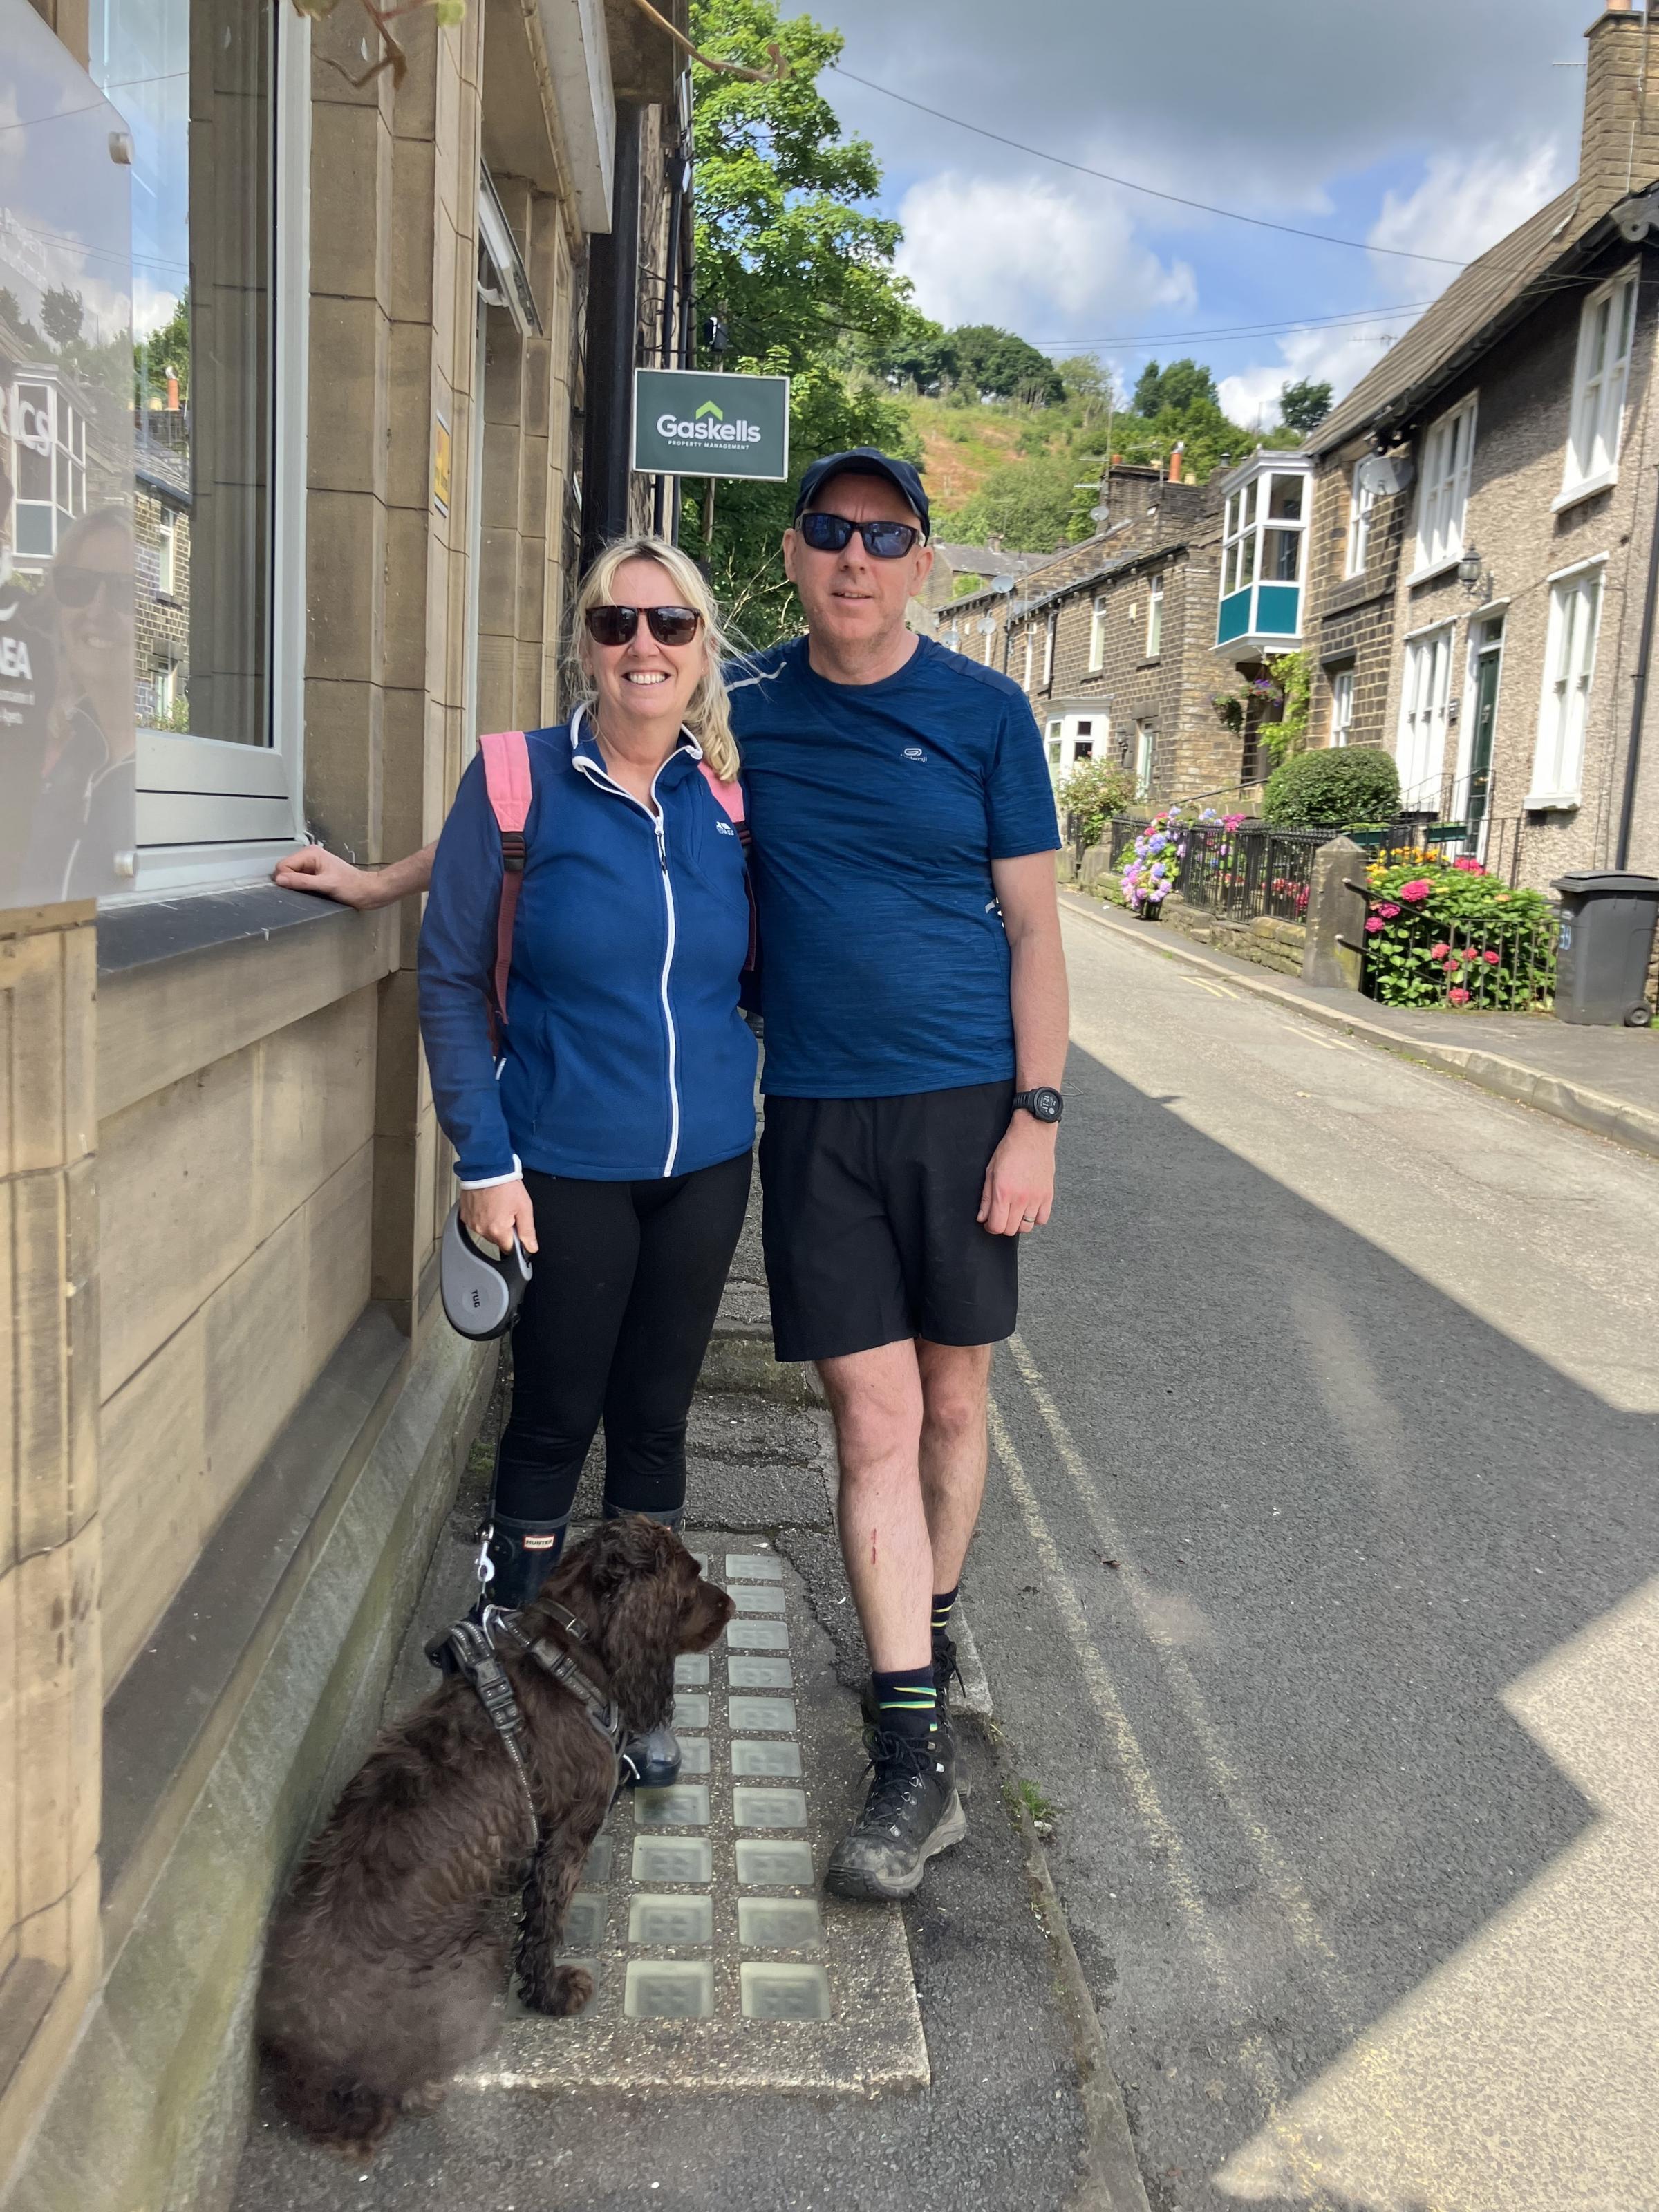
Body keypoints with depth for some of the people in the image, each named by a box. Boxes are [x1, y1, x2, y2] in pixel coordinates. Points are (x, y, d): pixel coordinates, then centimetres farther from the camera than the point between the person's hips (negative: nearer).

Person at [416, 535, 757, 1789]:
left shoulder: (729, 797, 2)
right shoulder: (520, 783, -7)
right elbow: (452, 979, -5)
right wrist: (485, 1157, -9)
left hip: (706, 1164, 3)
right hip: (567, 1166, -3)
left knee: (654, 1423, 14)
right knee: (555, 1421, 8)